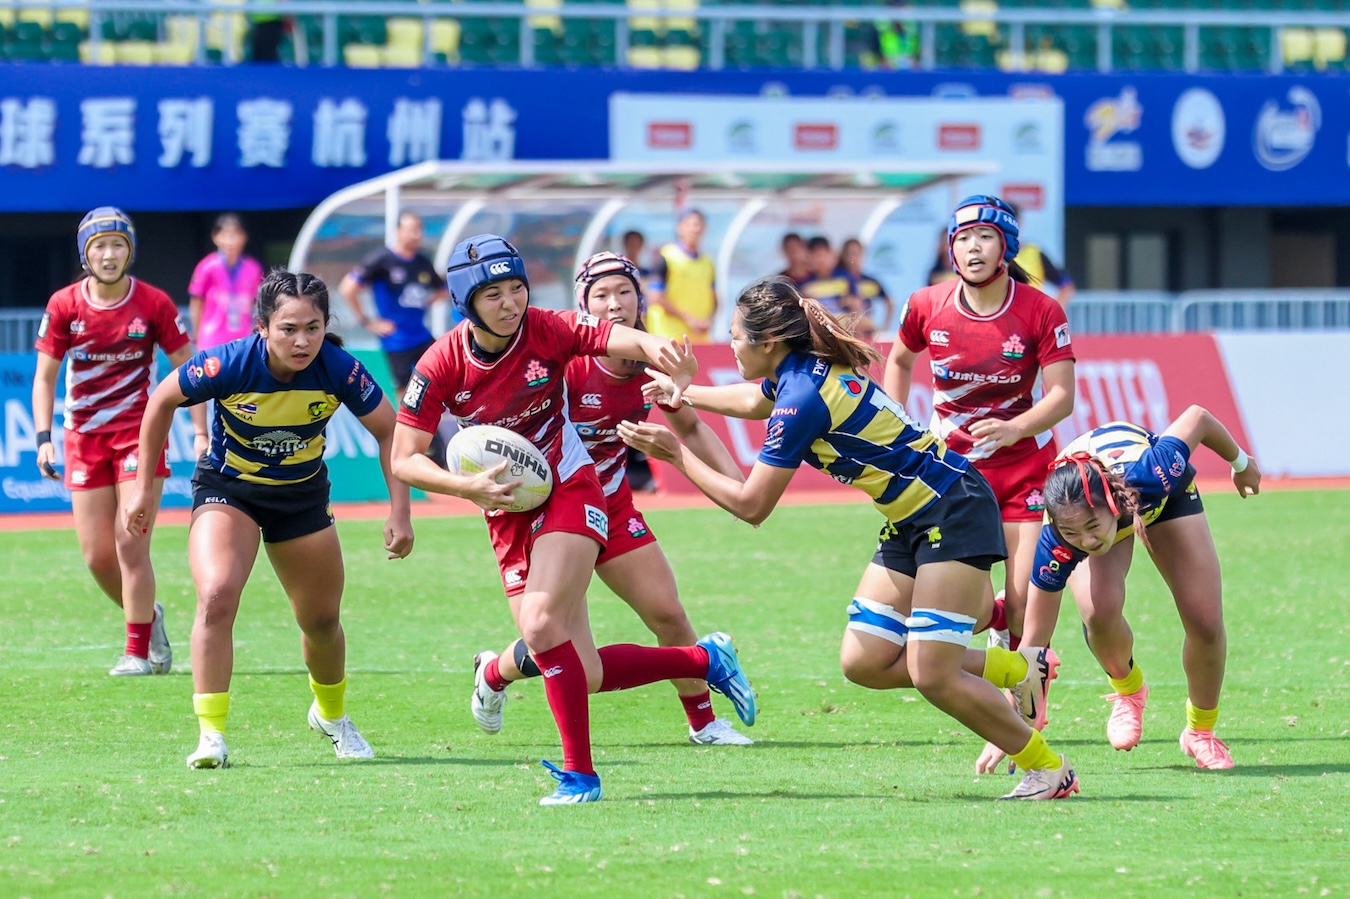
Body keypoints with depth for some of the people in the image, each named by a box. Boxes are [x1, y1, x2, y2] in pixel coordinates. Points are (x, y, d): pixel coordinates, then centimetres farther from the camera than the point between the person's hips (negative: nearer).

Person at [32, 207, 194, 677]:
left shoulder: (154, 304, -7)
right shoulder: (64, 305, -4)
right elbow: (44, 377, 0)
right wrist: (44, 439, -11)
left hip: (140, 432, -2)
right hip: (84, 439, 3)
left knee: (130, 544, -12)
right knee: (97, 557, 2)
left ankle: (138, 652, -3)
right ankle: (148, 617, 28)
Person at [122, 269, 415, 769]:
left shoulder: (340, 371, -25)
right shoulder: (229, 365, -29)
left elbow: (388, 430, -9)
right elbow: (163, 401, -11)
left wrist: (399, 511, -14)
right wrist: (143, 486, -5)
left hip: (303, 494, 3)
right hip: (227, 489, -3)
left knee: (322, 621, 15)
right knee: (216, 597, -27)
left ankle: (331, 715, 45)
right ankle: (211, 735, -20)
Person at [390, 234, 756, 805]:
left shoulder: (547, 331, -14)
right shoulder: (442, 365, -10)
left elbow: (631, 340, -27)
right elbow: (404, 459, -7)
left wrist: (664, 353, -50)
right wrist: (468, 487, -23)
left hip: (568, 489, -3)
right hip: (507, 514, 3)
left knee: (540, 626, -26)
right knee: (584, 675, -1)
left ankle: (578, 774, -15)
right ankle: (706, 660, 22)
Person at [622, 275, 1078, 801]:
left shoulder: (803, 399, -23)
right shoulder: (802, 370, 4)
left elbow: (750, 506, -18)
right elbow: (756, 401, 32)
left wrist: (677, 455, -11)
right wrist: (686, 394, 33)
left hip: (953, 511, -10)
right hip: (911, 521, 10)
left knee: (931, 675, -14)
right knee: (863, 663, 4)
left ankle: (1049, 770, 2)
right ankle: (1018, 668, 17)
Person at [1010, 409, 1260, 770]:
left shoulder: (1151, 475, -46)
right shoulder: (1054, 546, -42)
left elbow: (1197, 417, -27)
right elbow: (1033, 636, -33)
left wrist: (1241, 462, -8)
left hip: (1166, 495, 1)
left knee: (1206, 624, -8)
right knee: (1100, 611, -28)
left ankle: (1201, 731, 19)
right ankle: (1128, 690, 6)